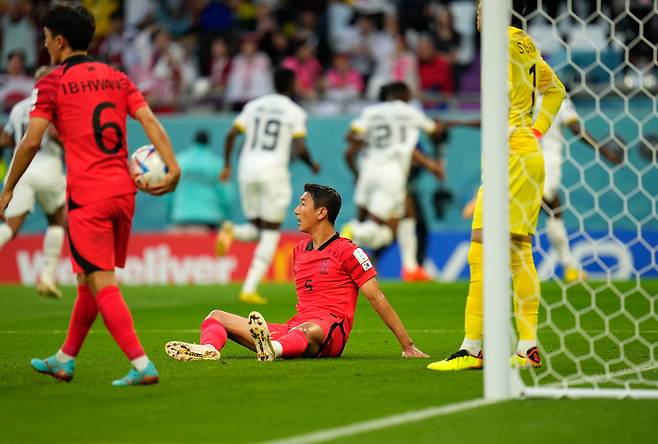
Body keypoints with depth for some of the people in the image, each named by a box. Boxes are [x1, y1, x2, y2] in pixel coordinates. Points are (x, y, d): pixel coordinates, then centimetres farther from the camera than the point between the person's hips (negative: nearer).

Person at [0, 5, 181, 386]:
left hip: (86, 196, -6)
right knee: (90, 280, 18)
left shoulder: (52, 84, -3)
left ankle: (142, 365, -18)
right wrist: (172, 168, -6)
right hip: (123, 190, 7)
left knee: (102, 284, -7)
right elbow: (149, 121, 1)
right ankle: (65, 360, 31)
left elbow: (32, 142, -8)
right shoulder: (117, 78, 13)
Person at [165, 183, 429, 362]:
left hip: (330, 332, -7)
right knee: (217, 317, -3)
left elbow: (376, 298, -3)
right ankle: (208, 348, -37)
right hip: (295, 328, 7)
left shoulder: (347, 252, 0)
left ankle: (273, 349, -75)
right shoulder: (299, 251, 22)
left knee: (311, 330, -45)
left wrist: (407, 345, -5)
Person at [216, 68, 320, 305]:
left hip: (247, 170, 4)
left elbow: (231, 135, 3)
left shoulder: (254, 106, 11)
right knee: (270, 234, 6)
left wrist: (227, 165, 11)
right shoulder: (295, 112, 0)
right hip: (274, 171, -4)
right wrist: (312, 165, 11)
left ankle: (232, 231, -18)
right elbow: (300, 148, -8)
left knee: (256, 229, 18)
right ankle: (250, 289, -5)